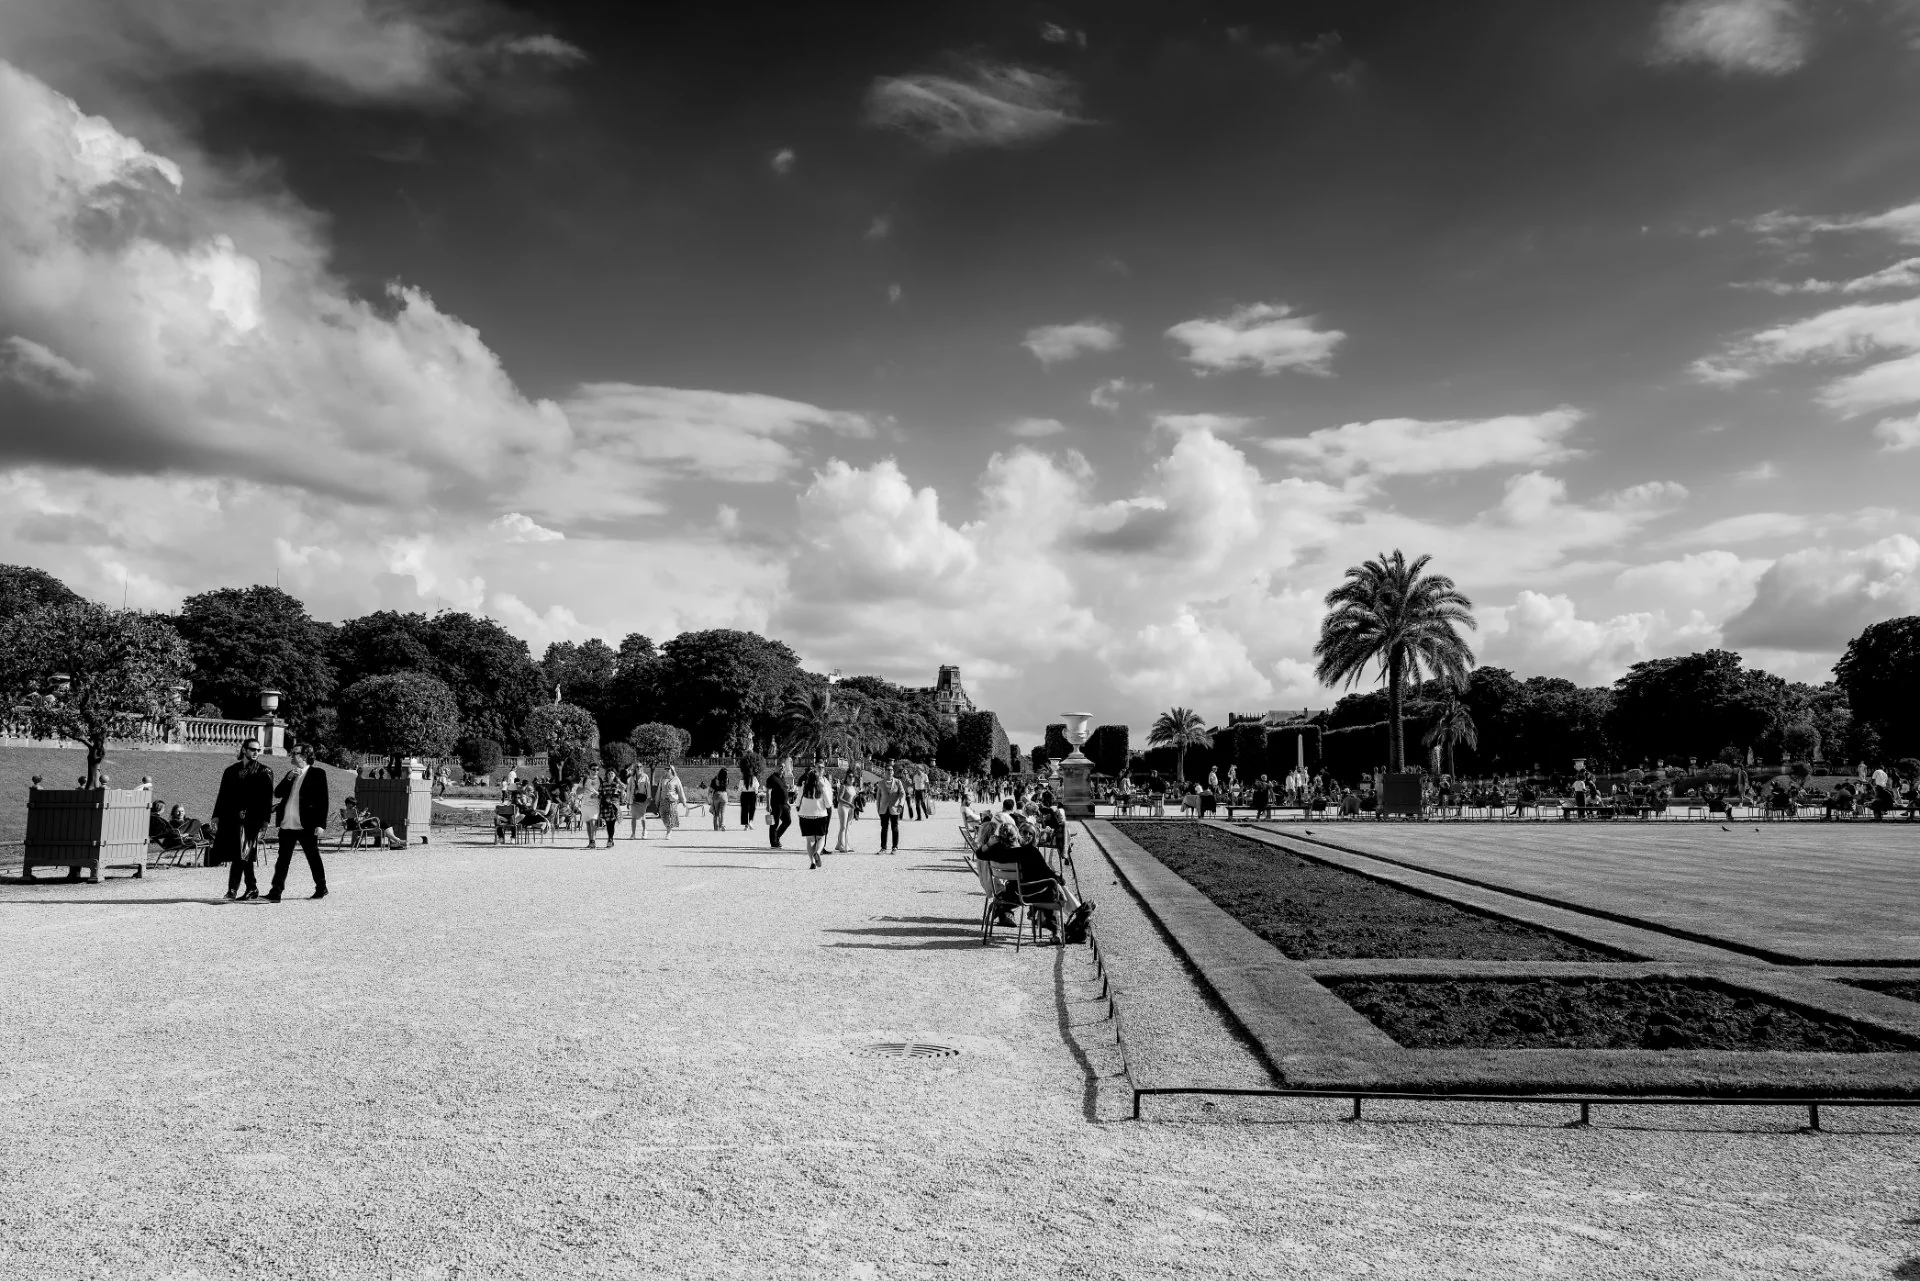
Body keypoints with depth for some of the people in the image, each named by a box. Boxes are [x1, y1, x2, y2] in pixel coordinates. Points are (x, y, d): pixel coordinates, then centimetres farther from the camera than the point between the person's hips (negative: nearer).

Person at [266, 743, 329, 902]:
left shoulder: (317, 774, -4)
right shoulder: (291, 774, 16)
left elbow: (323, 801, -7)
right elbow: (277, 794, 9)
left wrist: (321, 824, -13)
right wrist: (288, 778, -6)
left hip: (307, 826, -5)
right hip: (287, 824, 5)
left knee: (313, 858, 8)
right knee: (283, 859, 3)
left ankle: (321, 888, 22)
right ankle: (275, 892, 2)